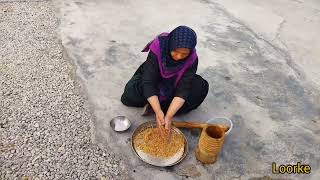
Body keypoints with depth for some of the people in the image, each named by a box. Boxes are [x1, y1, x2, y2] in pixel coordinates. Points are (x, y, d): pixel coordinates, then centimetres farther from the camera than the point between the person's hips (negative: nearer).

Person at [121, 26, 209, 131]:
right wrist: (158, 112, -42)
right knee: (131, 93, -27)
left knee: (202, 86, -22)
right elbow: (148, 82, -34)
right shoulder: (157, 48, -31)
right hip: (154, 81, -2)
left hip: (173, 86, 3)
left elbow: (183, 89, -29)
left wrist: (169, 115, -40)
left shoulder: (192, 59, -26)